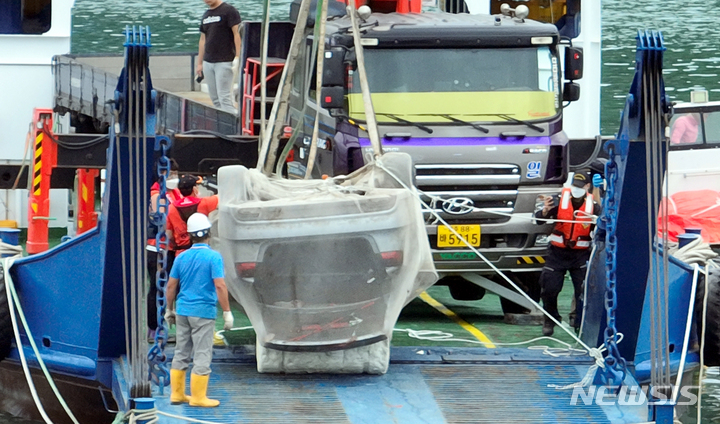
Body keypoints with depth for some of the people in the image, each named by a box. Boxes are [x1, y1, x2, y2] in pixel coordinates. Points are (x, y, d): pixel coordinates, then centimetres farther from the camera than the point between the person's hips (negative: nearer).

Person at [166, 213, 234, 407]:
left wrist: (170, 310, 19)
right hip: (204, 311, -5)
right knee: (202, 355, 0)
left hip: (183, 311, 5)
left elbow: (171, 286, 8)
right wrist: (227, 312, -13)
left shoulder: (181, 258, 5)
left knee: (181, 353, 12)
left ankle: (177, 394, 16)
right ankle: (198, 397, 1)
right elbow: (220, 286, -17)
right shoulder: (213, 257, -11)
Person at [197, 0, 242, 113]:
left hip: (224, 61, -7)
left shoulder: (229, 11, -5)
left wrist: (237, 57, -18)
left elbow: (237, 34, -11)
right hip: (208, 62, 7)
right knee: (215, 98, 5)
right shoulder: (206, 15, 17)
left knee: (224, 97, -12)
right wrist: (199, 63, 18)